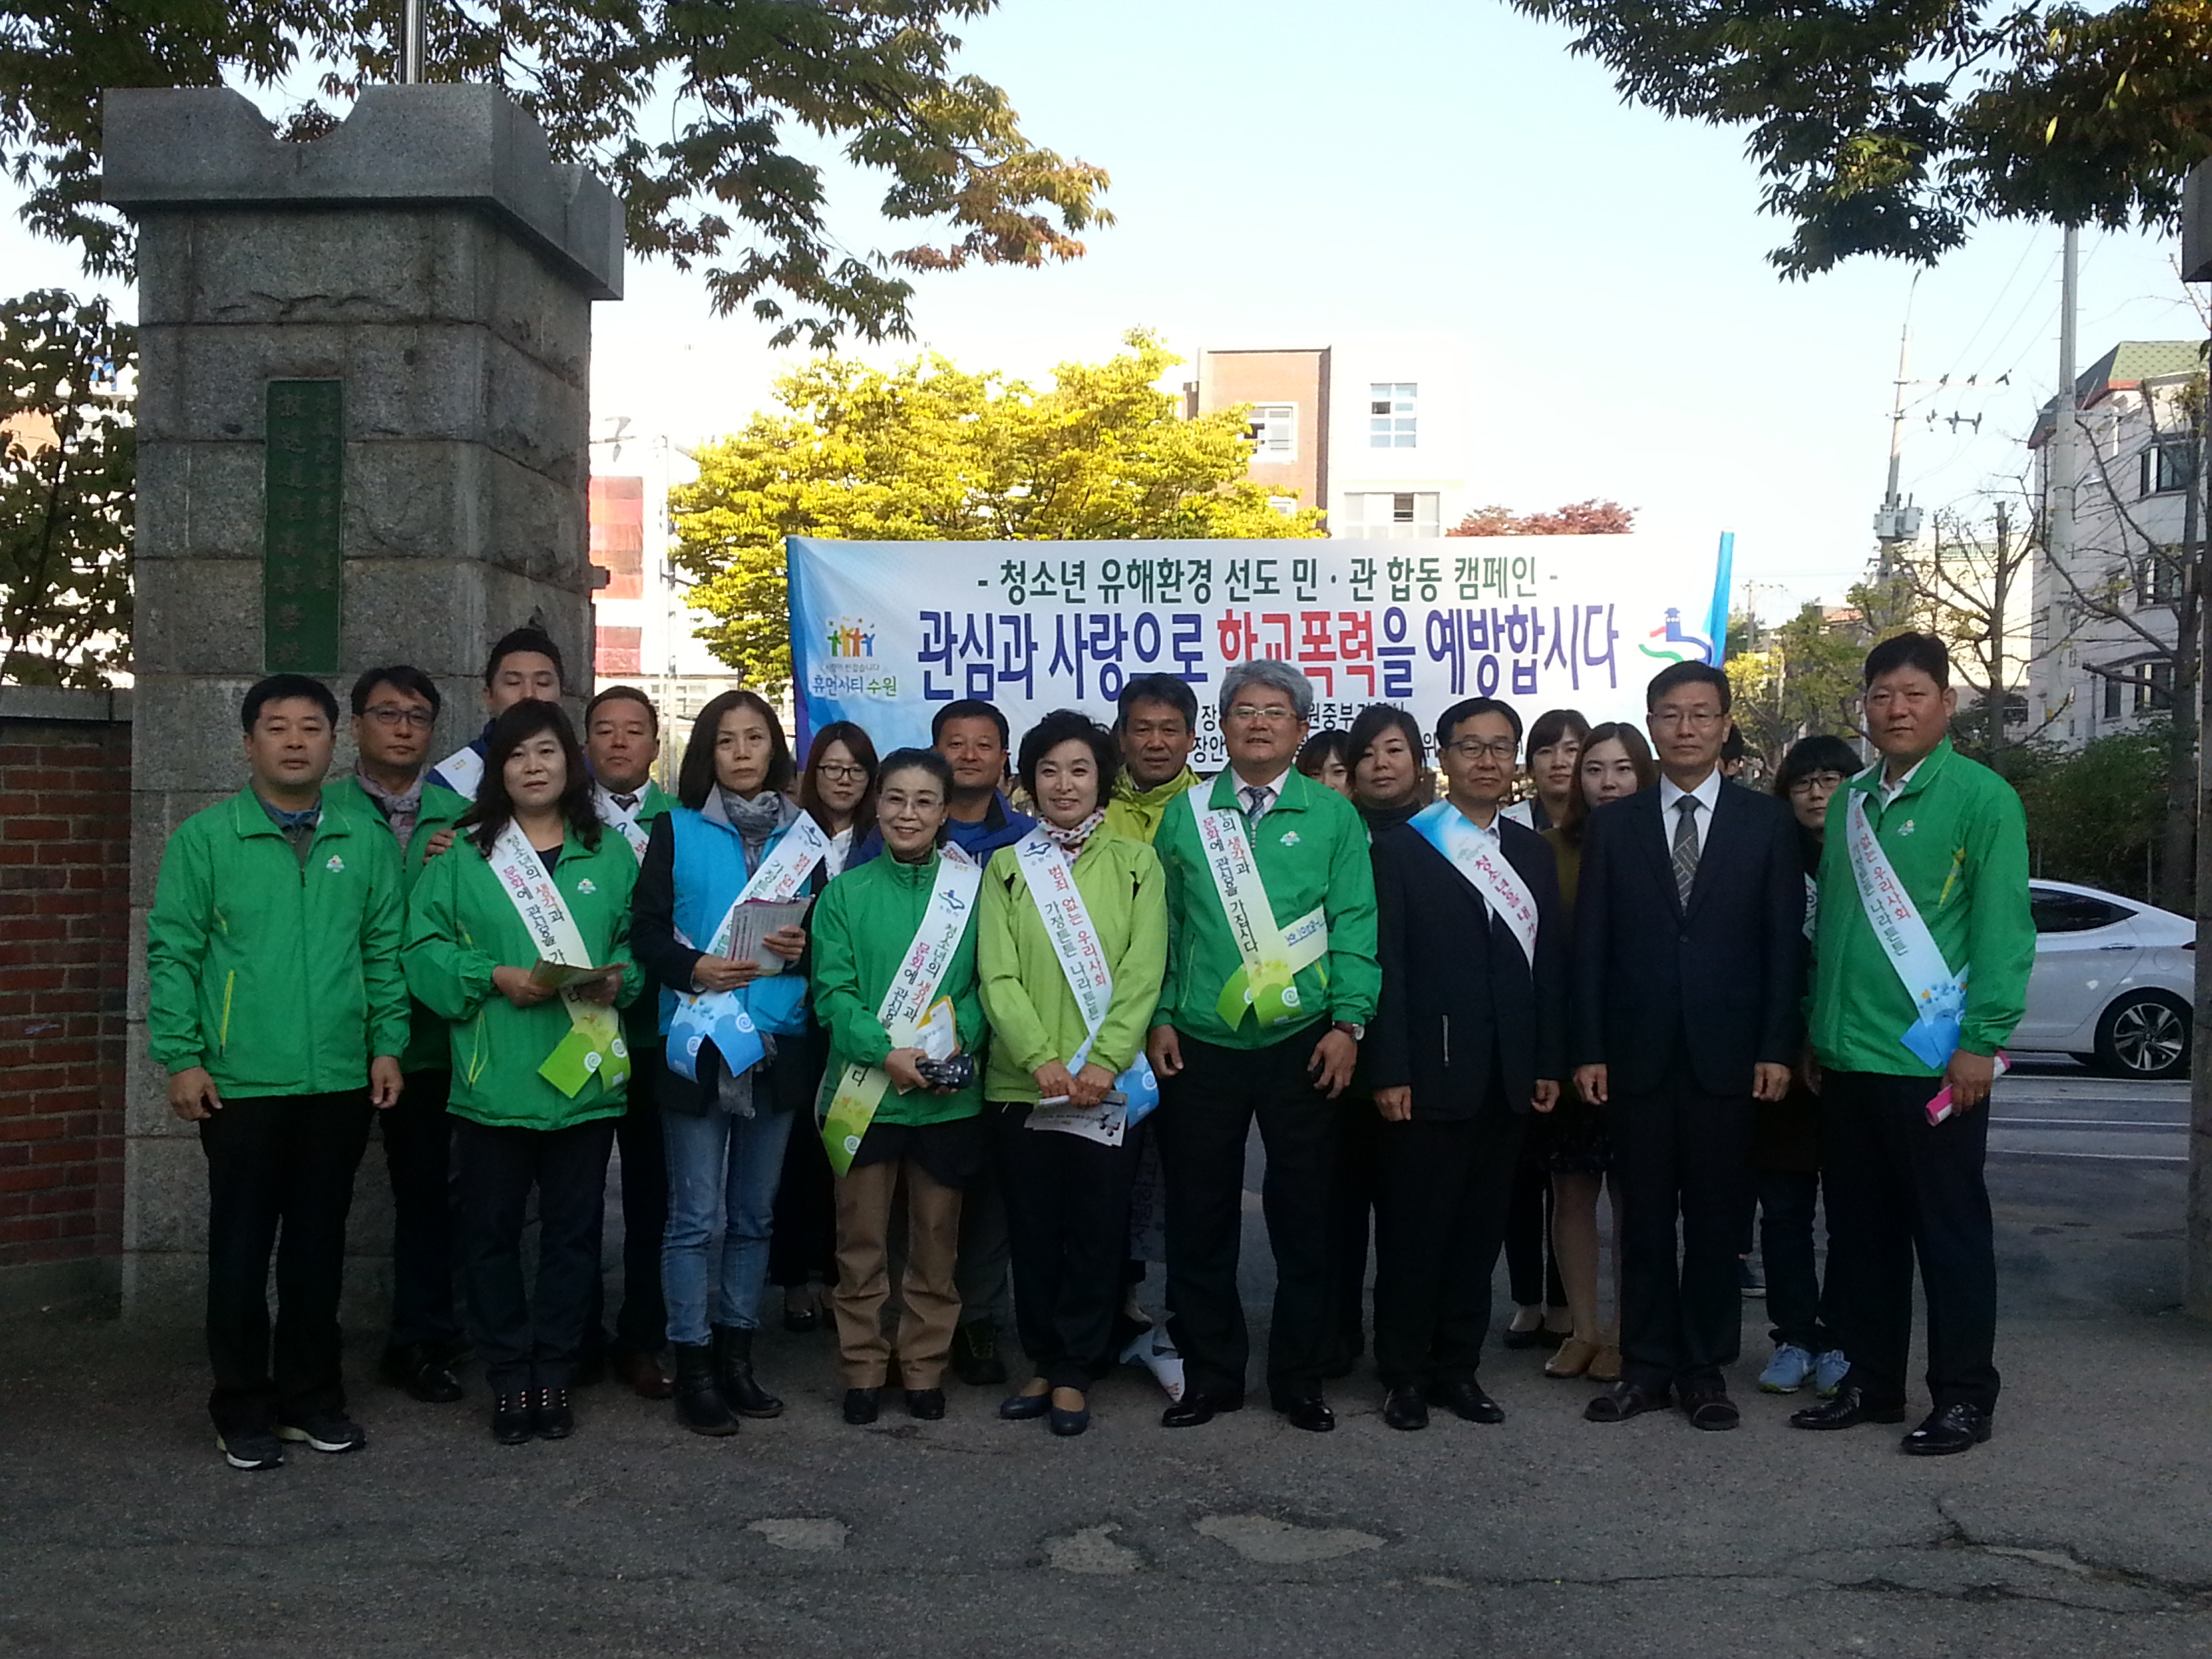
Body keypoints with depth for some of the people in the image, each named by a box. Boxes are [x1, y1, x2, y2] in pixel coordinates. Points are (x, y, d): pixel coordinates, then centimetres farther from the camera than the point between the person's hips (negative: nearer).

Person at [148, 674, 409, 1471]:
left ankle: (312, 1398, 25)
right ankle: (243, 1410, 19)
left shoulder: (367, 843, 6)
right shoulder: (204, 838, -1)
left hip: (342, 1083, 2)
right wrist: (181, 1056, -8)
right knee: (241, 1248, 5)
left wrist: (387, 1043, 2)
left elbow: (385, 950, 9)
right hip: (242, 1083, -2)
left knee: (319, 1243, 12)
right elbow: (172, 951, -2)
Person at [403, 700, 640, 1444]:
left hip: (585, 1074, 1)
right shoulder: (463, 854, 4)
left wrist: (619, 978, -10)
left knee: (573, 1231, 8)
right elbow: (423, 951, -1)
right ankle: (509, 1380, 18)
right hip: (494, 1078, -1)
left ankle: (554, 1377, 20)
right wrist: (495, 977, -14)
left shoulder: (610, 854, 9)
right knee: (491, 1230, 5)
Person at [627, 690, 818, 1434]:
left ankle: (736, 1353, 23)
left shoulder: (804, 835, 9)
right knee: (695, 1217, -2)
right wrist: (694, 968, -20)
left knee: (754, 1214, 12)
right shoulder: (678, 829, 2)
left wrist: (803, 947, -11)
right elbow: (646, 927, -3)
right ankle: (693, 1367, 8)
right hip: (697, 1040, -3)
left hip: (777, 1044, 3)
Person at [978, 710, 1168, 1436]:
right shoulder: (1007, 867, 9)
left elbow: (1143, 973, -2)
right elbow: (998, 976, -1)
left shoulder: (1136, 864, 6)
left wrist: (1103, 1061, -14)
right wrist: (1042, 1060, -14)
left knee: (1097, 1230, 3)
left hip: (1109, 1083, -1)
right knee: (1034, 1229, 8)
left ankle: (1074, 1372, 16)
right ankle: (1045, 1362, 22)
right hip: (1022, 1083, 1)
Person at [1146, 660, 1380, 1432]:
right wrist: (1159, 1017, -1)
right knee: (1199, 1218, 7)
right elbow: (1163, 925, 7)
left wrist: (1347, 1021, -10)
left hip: (1302, 1046, -1)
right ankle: (1209, 1375, 21)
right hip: (1201, 1046, 1)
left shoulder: (1333, 816, 4)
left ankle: (1299, 1380, 21)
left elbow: (1354, 925, -1)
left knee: (1304, 1216, 7)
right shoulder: (1186, 813, 7)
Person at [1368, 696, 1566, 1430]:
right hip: (1429, 1074, -4)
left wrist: (1549, 1062, 6)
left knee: (1480, 1228, 10)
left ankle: (1458, 1367, 22)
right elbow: (1387, 966, -8)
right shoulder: (1401, 847, -2)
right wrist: (1389, 1073, -13)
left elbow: (1550, 961, 12)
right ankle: (1405, 1375, 16)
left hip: (1508, 1079, 5)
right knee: (1413, 1229, 3)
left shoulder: (1531, 852, 13)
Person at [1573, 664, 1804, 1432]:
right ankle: (1647, 1367, 16)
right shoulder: (1612, 825, 7)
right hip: (1637, 1053, 1)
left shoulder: (1766, 821, 5)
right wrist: (1589, 1050, -2)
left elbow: (1785, 941, 2)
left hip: (1727, 1054, -1)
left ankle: (1706, 1370, 18)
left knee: (1715, 1220, 6)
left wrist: (1777, 1048, -5)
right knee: (1644, 1218, 7)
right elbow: (1590, 945, 4)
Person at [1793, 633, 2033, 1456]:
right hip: (1847, 1061, 6)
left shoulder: (1982, 798, -7)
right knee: (1860, 1231, 13)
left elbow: (2003, 925, -11)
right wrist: (1818, 1028, 12)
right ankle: (1870, 1381, 25)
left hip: (1934, 1061, -6)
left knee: (1951, 1233, 4)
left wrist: (1981, 1042, -15)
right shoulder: (1850, 802, 11)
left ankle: (1964, 1397, 16)